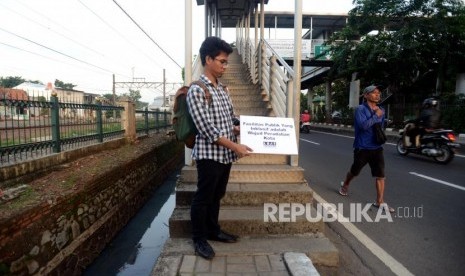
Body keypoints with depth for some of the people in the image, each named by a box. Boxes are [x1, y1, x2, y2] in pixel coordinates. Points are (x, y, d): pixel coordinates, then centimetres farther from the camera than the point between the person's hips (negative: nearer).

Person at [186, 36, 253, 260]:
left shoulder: (222, 88, 12)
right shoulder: (196, 91, -14)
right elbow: (207, 129, -20)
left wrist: (242, 131, 3)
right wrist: (235, 146, -20)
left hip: (225, 154, 8)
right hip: (209, 154, -8)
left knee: (217, 195, 20)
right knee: (203, 197, 7)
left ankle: (213, 230, 37)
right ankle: (199, 238, 24)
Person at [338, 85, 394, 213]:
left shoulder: (381, 110, 8)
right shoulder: (360, 109, -11)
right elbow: (363, 125, -26)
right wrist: (376, 116, -19)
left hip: (377, 148, 5)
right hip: (362, 148, -4)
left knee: (380, 175, -3)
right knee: (354, 171, 15)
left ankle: (380, 202, 4)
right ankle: (345, 185, 43)